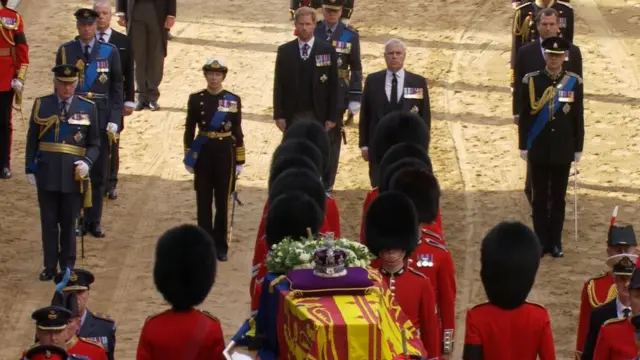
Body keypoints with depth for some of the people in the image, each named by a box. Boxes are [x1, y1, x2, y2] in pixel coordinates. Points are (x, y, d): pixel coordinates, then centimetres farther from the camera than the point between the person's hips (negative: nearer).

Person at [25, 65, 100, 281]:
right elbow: (32, 140, 7)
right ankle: (50, 266, 17)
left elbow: (94, 144, 6)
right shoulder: (41, 105, 2)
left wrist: (87, 162, -12)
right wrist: (30, 168, 2)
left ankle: (68, 267, 19)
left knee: (69, 223, 8)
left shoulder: (88, 108, 2)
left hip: (73, 176, 0)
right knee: (49, 222, 6)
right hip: (47, 176, 0)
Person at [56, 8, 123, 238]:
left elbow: (117, 88, 3)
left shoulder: (110, 52, 3)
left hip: (101, 120, 0)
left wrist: (114, 120, -4)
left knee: (98, 173, 4)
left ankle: (94, 221, 12)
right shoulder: (65, 52, 3)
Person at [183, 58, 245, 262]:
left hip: (225, 154, 0)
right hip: (203, 154, 0)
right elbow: (189, 129, 4)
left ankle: (221, 246, 11)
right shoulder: (196, 99, 0)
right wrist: (188, 158, 2)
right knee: (204, 202, 4)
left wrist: (240, 161, 2)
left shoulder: (233, 100, 1)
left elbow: (237, 132, 3)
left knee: (222, 202, 3)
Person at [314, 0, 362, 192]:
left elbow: (356, 69, 0)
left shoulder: (350, 35, -2)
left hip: (337, 96, -1)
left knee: (332, 139, 4)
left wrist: (355, 99, -4)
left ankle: (327, 184, 10)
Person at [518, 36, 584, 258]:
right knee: (540, 197, 5)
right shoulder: (531, 81, -3)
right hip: (539, 149, -1)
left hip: (563, 150, 1)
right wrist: (523, 146, -2)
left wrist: (578, 148, 2)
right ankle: (541, 242, 11)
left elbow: (578, 118, 3)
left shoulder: (574, 82, 0)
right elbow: (524, 115, 0)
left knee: (558, 197, 7)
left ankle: (556, 242, 14)